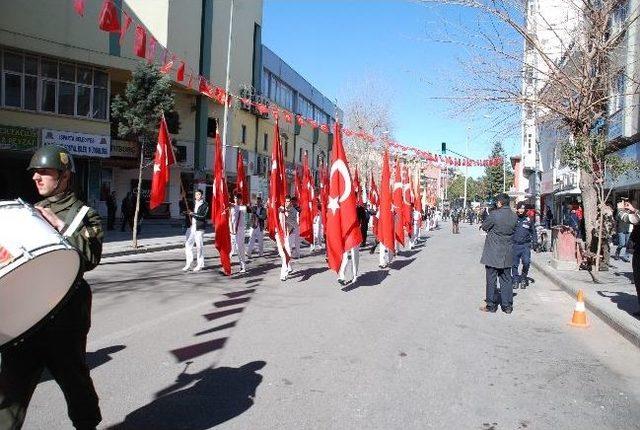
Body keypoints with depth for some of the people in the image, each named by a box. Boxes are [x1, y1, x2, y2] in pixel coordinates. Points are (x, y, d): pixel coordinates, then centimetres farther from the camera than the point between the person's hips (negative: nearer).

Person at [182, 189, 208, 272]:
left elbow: (202, 216, -11)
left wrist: (192, 213, -13)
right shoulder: (192, 203, 14)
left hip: (199, 228, -5)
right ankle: (188, 263, 8)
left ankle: (200, 265, 9)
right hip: (191, 227, 5)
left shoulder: (205, 205, -1)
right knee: (188, 244, 0)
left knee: (199, 246, -1)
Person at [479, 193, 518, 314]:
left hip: (492, 253, -5)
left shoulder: (494, 214, -17)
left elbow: (484, 227, -6)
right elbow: (512, 229, 10)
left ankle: (491, 305, 11)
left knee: (491, 279, 5)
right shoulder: (514, 216, -1)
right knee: (506, 280, 13)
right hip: (507, 254, 5)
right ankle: (507, 306, 18)